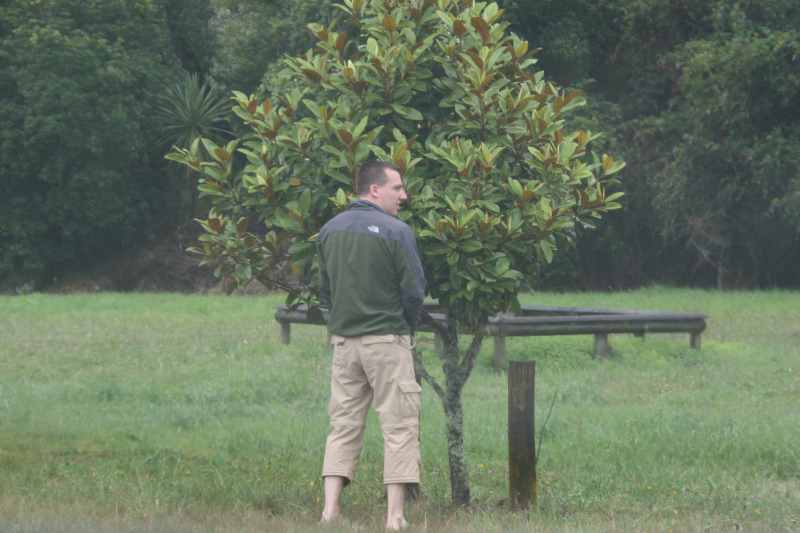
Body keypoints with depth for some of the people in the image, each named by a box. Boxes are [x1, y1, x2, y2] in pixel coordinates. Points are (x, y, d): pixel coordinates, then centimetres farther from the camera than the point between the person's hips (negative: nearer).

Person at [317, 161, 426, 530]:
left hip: (343, 339, 5)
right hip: (387, 339, -5)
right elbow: (415, 291, -11)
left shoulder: (330, 230, 7)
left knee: (343, 424, 10)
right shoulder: (395, 232, -12)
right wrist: (405, 328, 6)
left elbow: (324, 290, 11)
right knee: (399, 427, 1)